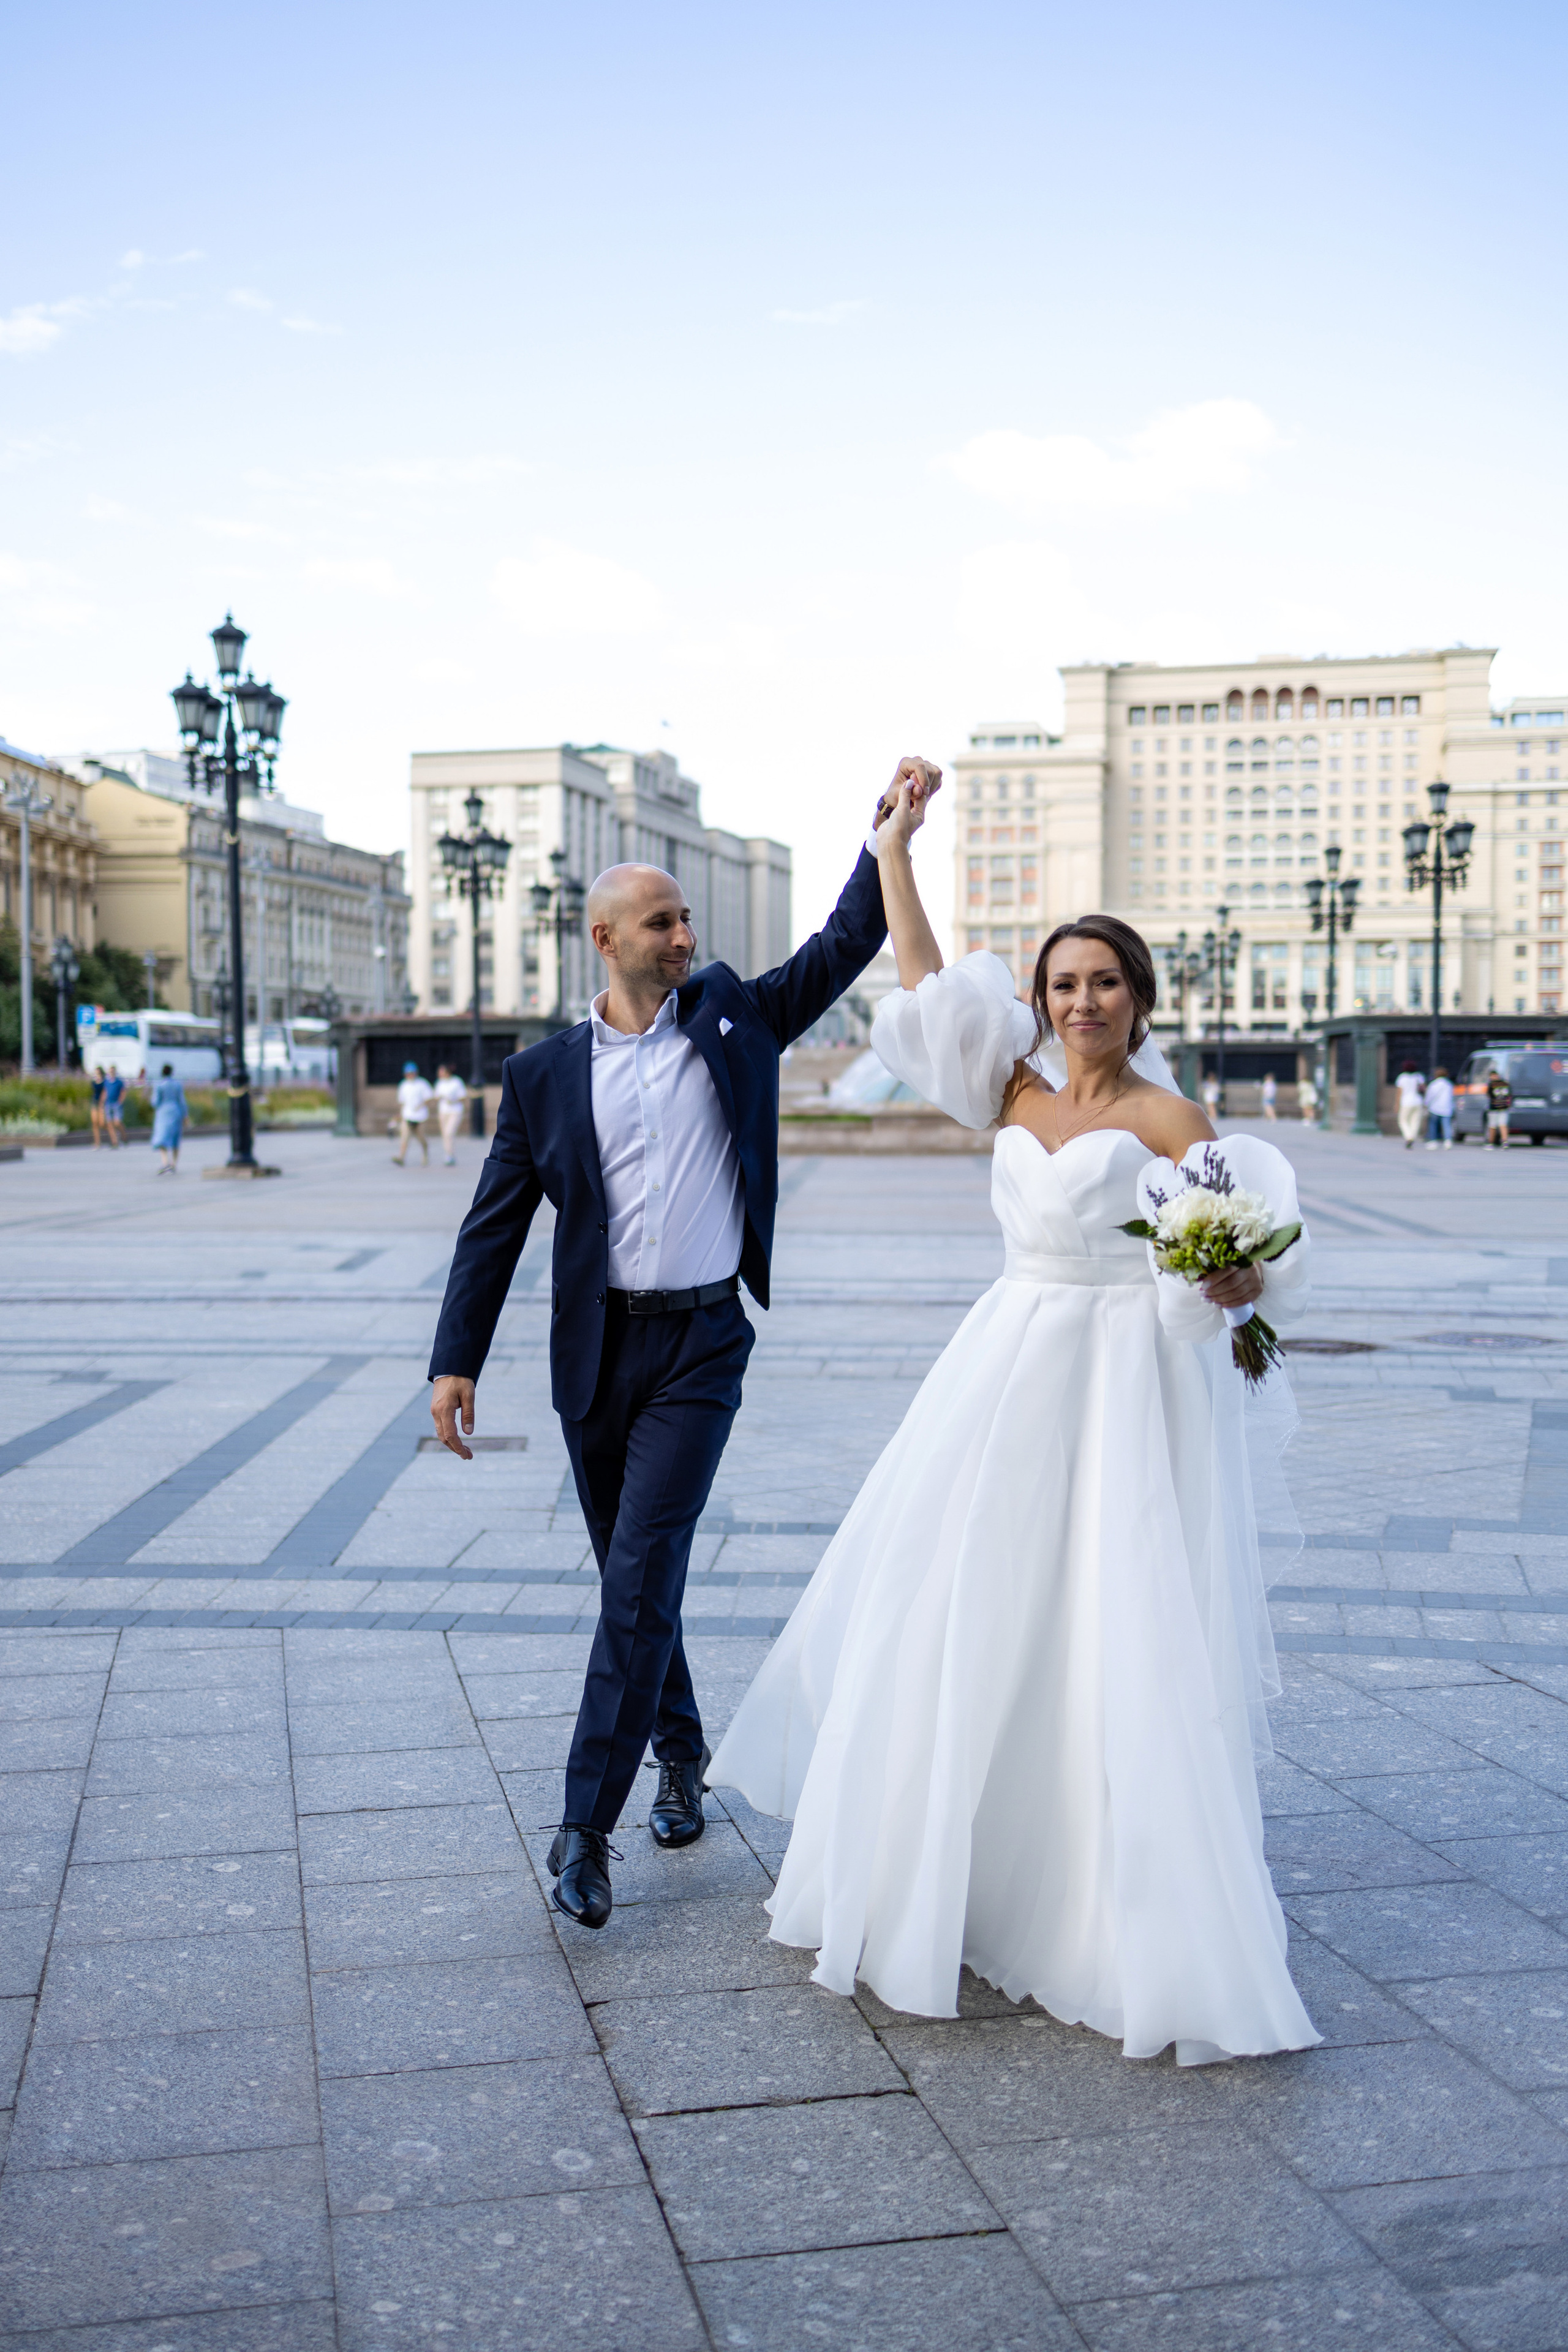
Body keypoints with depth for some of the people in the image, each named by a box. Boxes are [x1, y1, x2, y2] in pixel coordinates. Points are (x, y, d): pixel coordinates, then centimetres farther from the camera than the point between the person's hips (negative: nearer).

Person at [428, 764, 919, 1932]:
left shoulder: (733, 1017, 4)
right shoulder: (545, 1073, 3)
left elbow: (843, 947, 3)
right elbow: (496, 1224, 3)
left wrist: (891, 828, -9)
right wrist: (458, 1360, -2)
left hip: (702, 1349, -2)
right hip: (598, 1353, 2)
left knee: (642, 1575, -9)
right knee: (629, 1576, 14)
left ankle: (586, 1825, -5)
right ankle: (682, 1751, 36)